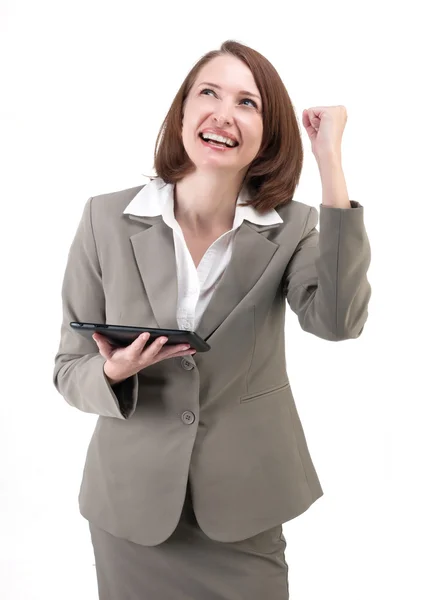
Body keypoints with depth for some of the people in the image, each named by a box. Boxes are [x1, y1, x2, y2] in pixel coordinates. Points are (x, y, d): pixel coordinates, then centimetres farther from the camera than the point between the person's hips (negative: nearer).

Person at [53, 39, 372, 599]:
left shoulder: (292, 229, -6)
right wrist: (113, 372, -25)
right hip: (133, 501, 1)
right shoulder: (106, 218, -7)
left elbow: (338, 320, -27)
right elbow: (69, 368, -2)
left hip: (245, 508, 0)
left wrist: (331, 163, -26)